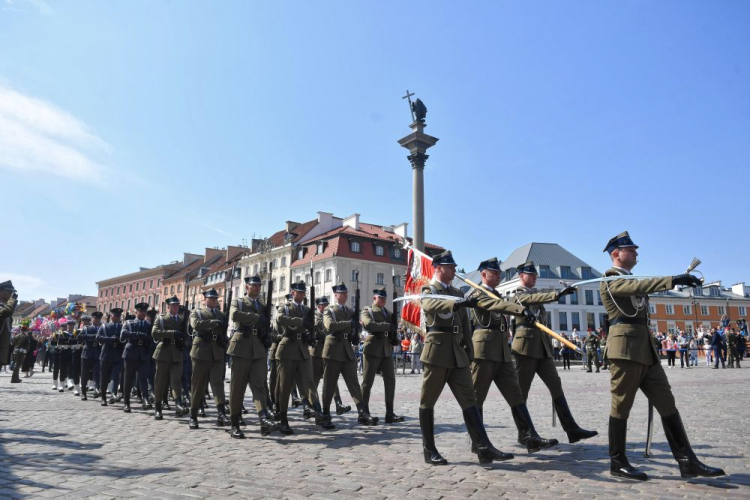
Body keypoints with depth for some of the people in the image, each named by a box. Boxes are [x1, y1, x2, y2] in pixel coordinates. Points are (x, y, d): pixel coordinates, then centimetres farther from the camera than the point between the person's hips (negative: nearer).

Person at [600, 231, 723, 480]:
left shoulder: (631, 280, 23)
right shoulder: (610, 280, -6)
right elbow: (639, 285, -24)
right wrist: (673, 279, -31)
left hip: (646, 349, 9)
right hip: (625, 348, -9)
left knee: (666, 402, 6)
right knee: (622, 406, -2)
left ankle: (687, 461, 10)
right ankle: (617, 462, 8)